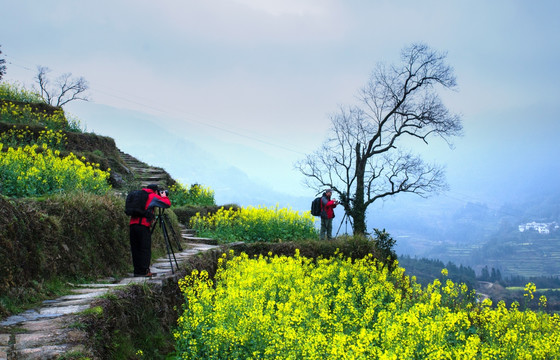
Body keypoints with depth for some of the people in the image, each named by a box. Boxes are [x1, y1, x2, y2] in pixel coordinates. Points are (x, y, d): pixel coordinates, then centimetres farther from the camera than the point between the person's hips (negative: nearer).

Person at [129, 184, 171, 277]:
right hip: (143, 226, -6)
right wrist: (164, 196, 19)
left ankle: (137, 271, 13)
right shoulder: (153, 197, 1)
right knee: (145, 249, 0)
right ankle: (144, 271, -1)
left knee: (135, 249, 10)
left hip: (132, 224, 6)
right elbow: (167, 204, -1)